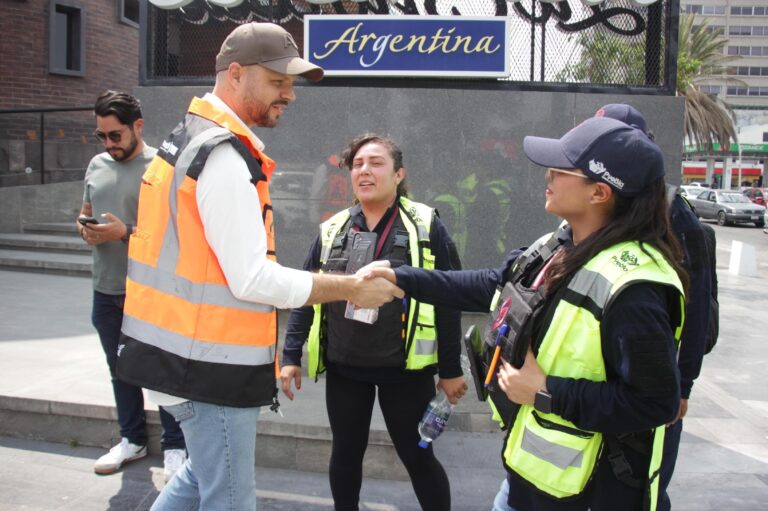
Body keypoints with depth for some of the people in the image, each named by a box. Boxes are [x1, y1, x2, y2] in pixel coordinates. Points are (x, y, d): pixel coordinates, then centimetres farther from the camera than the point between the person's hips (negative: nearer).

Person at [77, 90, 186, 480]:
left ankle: (174, 447, 17)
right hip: (106, 289, 7)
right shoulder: (97, 165, 10)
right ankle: (132, 439, 34)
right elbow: (85, 212, 21)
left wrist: (125, 232, -22)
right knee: (120, 370, 18)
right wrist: (84, 228, -2)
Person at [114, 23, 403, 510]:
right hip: (211, 363, -10)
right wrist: (352, 288, -15)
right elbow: (253, 279, -23)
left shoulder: (194, 138, 12)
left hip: (188, 351, 10)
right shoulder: (224, 158, -20)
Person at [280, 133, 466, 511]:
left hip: (405, 368, -3)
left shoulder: (426, 226, -4)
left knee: (417, 454, 8)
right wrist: (291, 355, 3)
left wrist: (451, 368, -4)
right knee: (346, 452, 15)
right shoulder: (332, 230, 6)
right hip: (343, 367, 4)